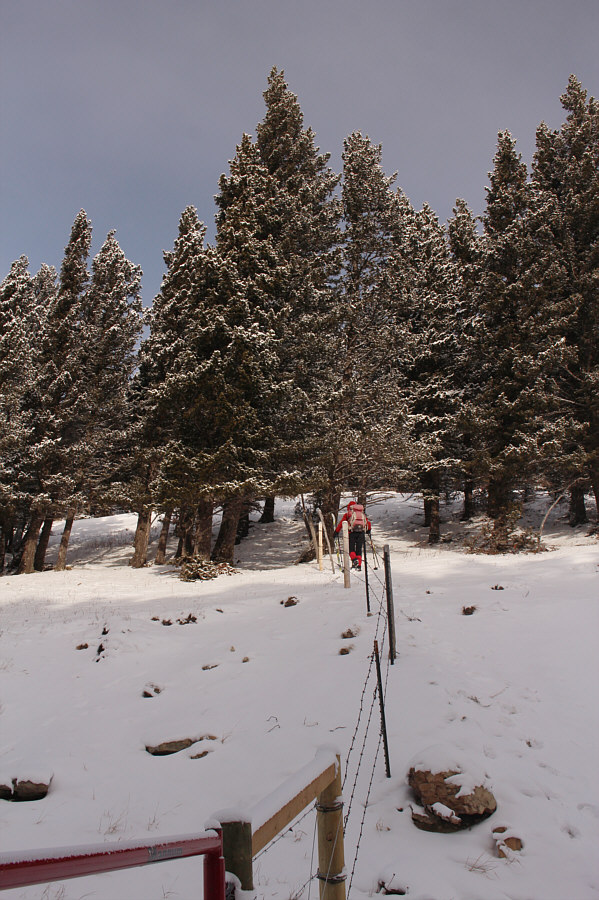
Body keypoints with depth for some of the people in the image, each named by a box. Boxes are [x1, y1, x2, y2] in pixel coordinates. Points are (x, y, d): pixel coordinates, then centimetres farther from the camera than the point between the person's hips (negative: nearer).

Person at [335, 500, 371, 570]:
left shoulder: (348, 513, 12)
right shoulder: (362, 513, 22)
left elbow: (341, 523, 4)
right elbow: (368, 524, 21)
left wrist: (336, 531, 7)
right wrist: (368, 530, 40)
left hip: (352, 532, -3)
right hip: (361, 532, 3)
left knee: (351, 548, 3)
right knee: (359, 549, 8)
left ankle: (354, 559, -22)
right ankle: (359, 565, 1)